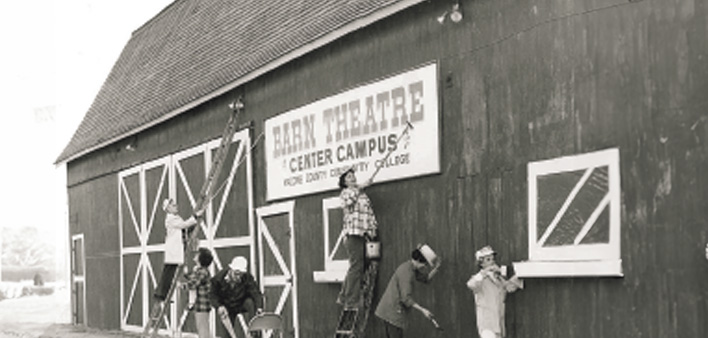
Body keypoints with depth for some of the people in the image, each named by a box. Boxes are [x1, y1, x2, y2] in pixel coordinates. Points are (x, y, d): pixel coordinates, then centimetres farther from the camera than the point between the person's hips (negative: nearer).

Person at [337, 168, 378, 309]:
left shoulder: (363, 194, 23)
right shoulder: (346, 192, 4)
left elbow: (370, 213, 21)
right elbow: (347, 201, -20)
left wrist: (373, 228, 7)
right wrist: (359, 187, -16)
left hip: (364, 234, 7)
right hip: (353, 234, -7)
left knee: (357, 268, 9)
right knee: (356, 267, -10)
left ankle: (343, 297, 18)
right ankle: (352, 301, -8)